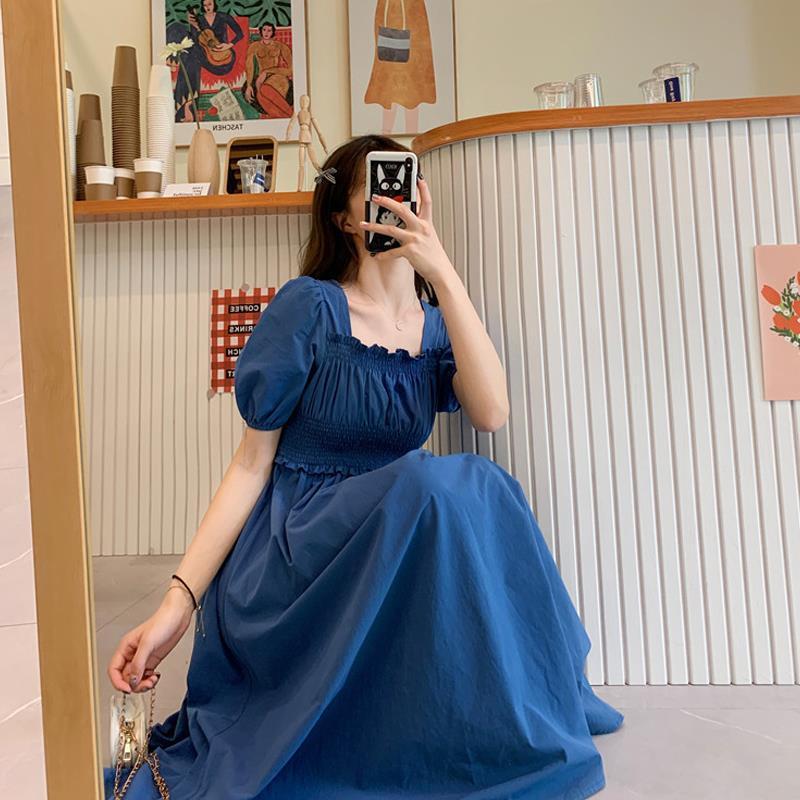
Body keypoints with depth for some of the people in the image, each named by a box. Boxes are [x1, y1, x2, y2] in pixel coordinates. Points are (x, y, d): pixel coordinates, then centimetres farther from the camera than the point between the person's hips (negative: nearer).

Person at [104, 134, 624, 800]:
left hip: (393, 537, 5)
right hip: (288, 554, -4)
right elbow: (253, 461, -7)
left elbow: (492, 412, -13)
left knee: (485, 488, -25)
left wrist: (441, 271, -18)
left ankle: (517, 724, -3)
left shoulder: (438, 324, 8)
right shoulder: (311, 304, -8)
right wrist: (179, 600, -13)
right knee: (431, 484, -32)